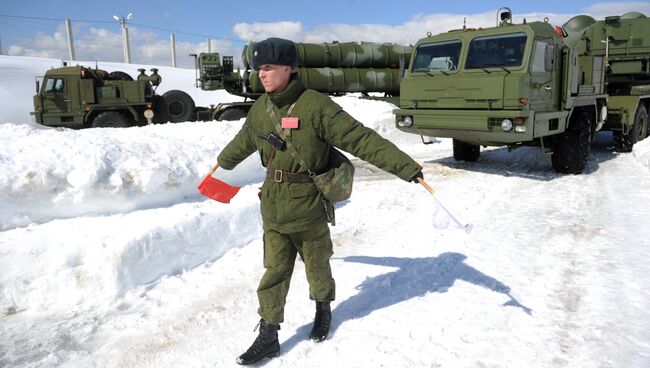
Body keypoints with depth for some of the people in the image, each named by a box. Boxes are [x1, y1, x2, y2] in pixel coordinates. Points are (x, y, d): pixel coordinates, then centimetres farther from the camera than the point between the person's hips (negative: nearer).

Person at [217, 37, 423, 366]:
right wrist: (223, 161, 44)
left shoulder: (316, 106, -16)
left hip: (308, 209, -4)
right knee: (274, 271, 9)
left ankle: (323, 311, 44)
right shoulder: (260, 110, 4)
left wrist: (405, 166, -26)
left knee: (317, 267, 15)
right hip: (272, 210, 4)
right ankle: (268, 337, 23)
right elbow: (244, 141, 26)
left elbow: (361, 139, -20)